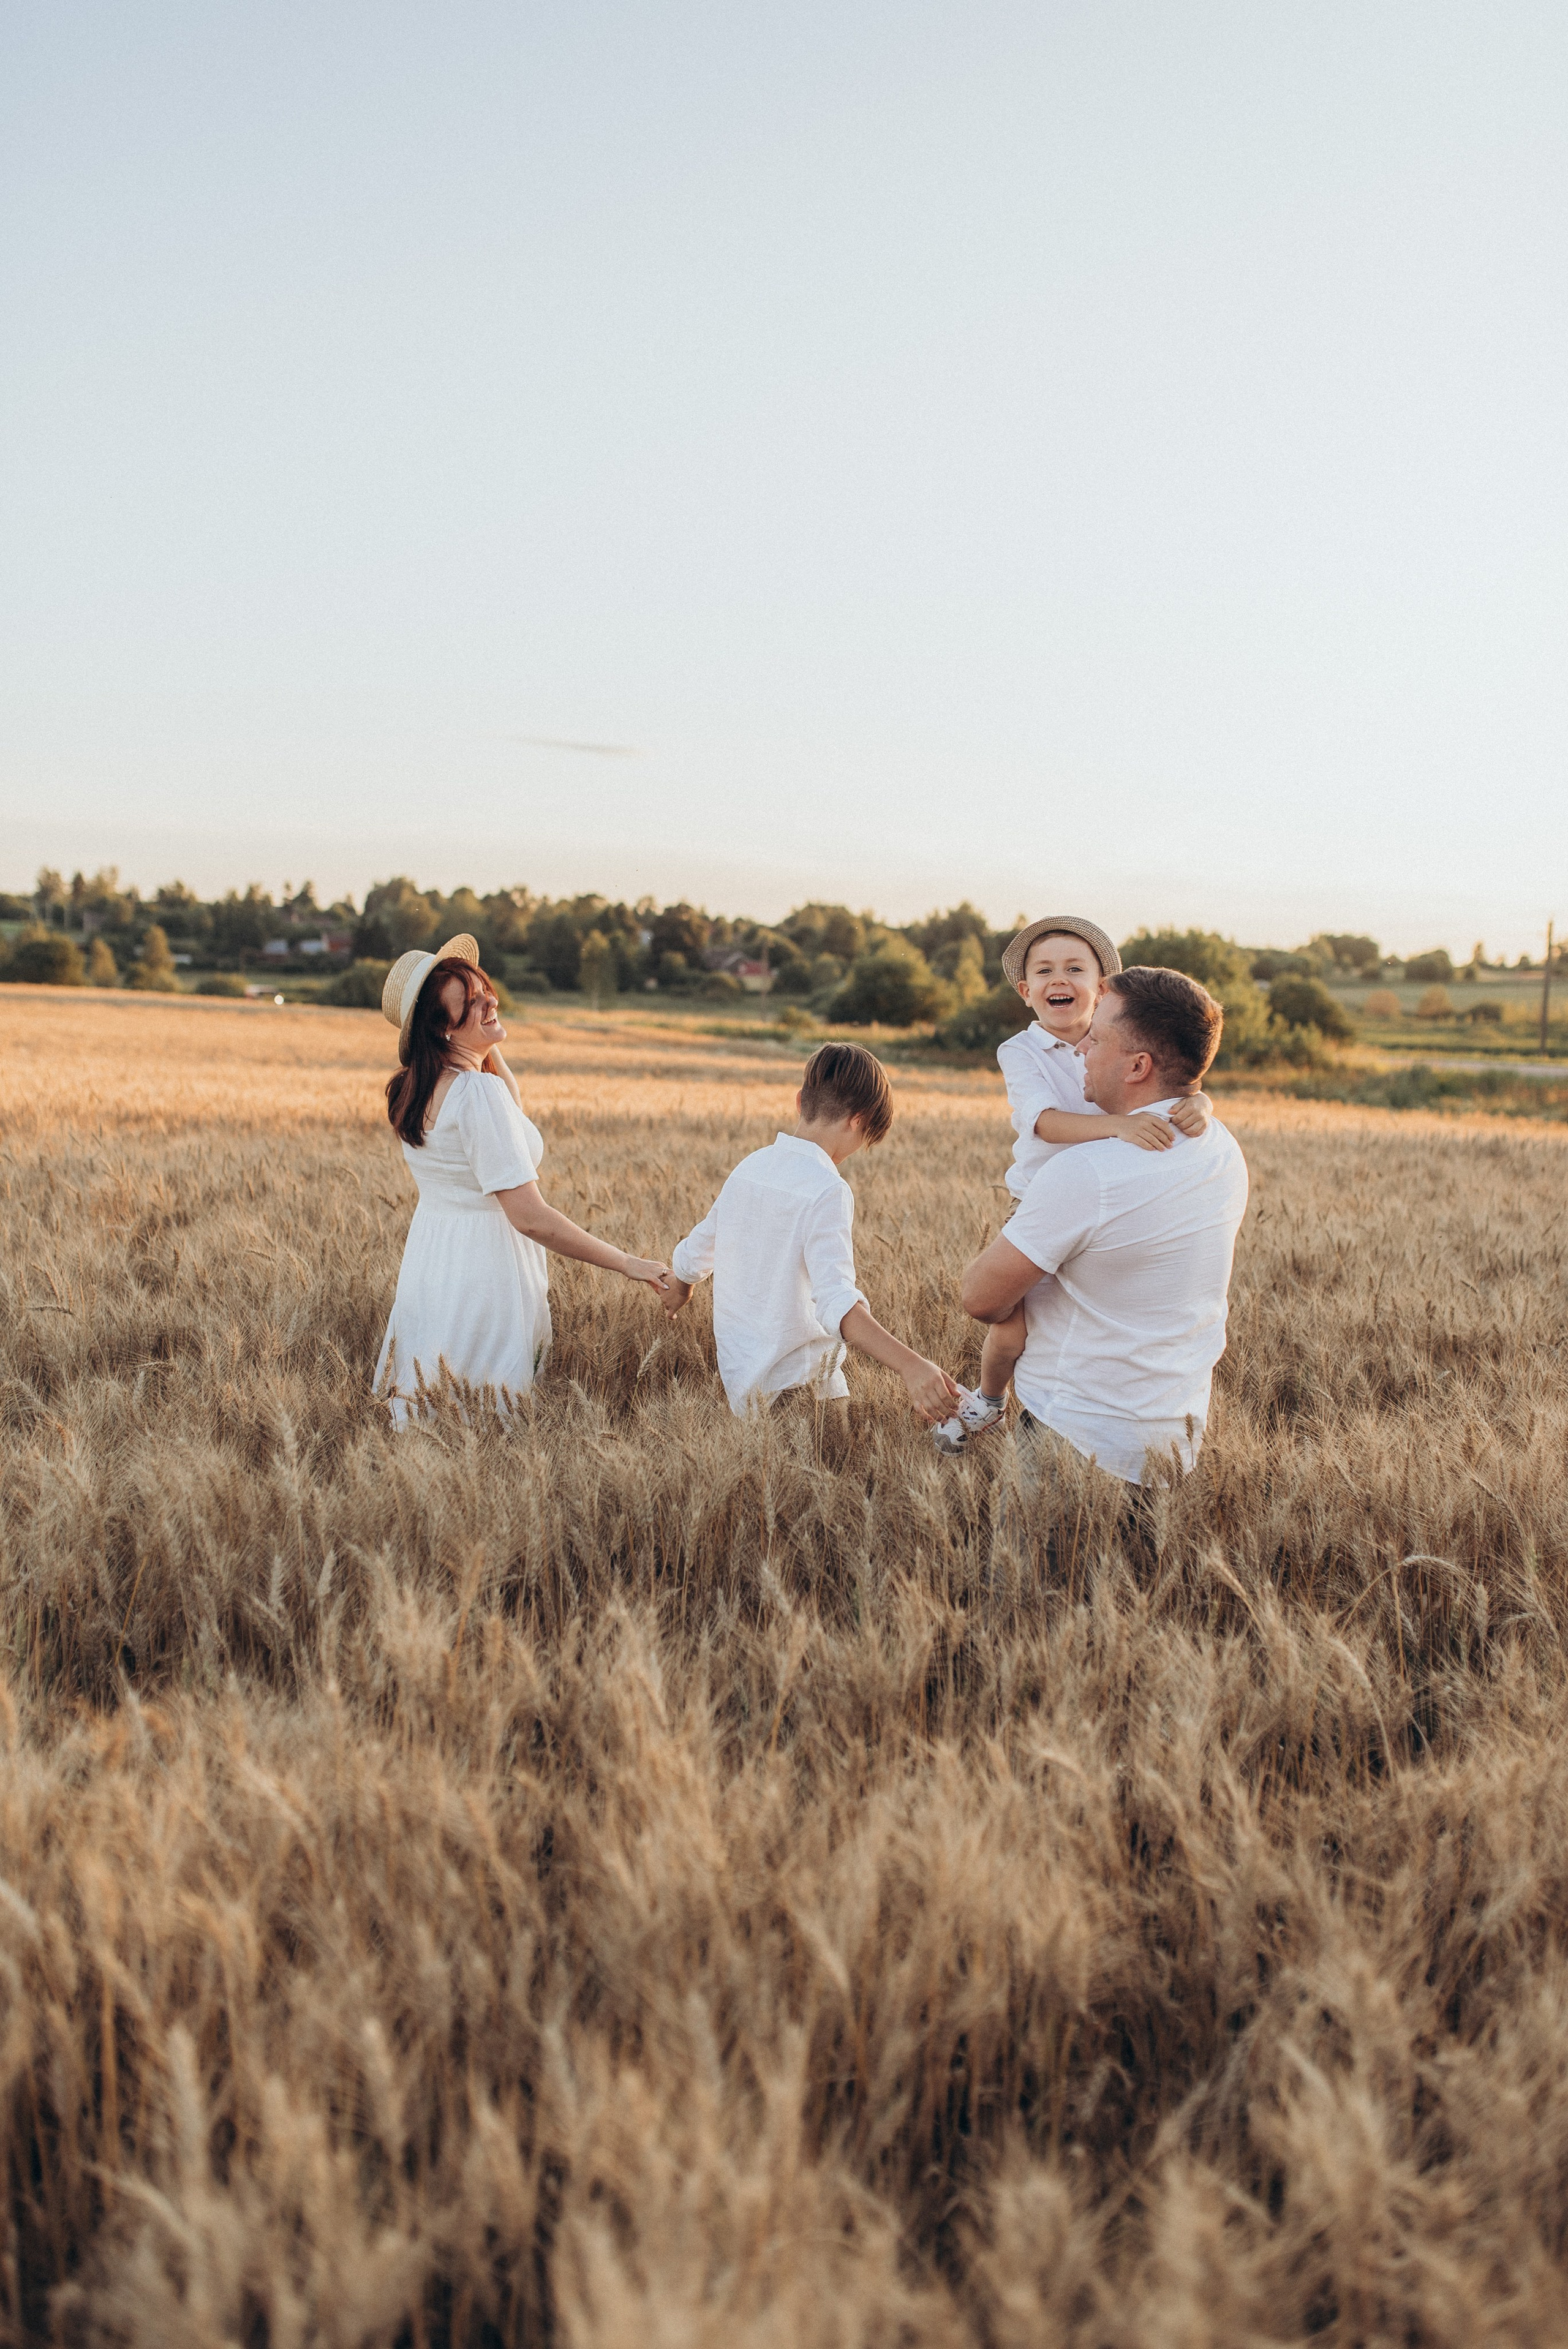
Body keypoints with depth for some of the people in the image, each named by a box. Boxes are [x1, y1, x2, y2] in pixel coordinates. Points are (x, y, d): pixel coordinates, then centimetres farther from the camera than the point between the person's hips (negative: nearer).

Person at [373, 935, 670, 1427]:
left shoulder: (416, 1087, 5)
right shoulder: (477, 1092, -21)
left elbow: (512, 1109, 24)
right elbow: (530, 1217, -24)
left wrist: (489, 1046, 10)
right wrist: (628, 1264, -18)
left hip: (428, 1270, 9)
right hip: (482, 1276, -8)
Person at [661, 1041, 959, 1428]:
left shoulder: (749, 1167, 5)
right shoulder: (828, 1191, -18)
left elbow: (689, 1259, 18)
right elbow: (836, 1304, -32)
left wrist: (678, 1292, 40)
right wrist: (909, 1364, -41)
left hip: (739, 1377, 8)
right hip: (798, 1388, -8)